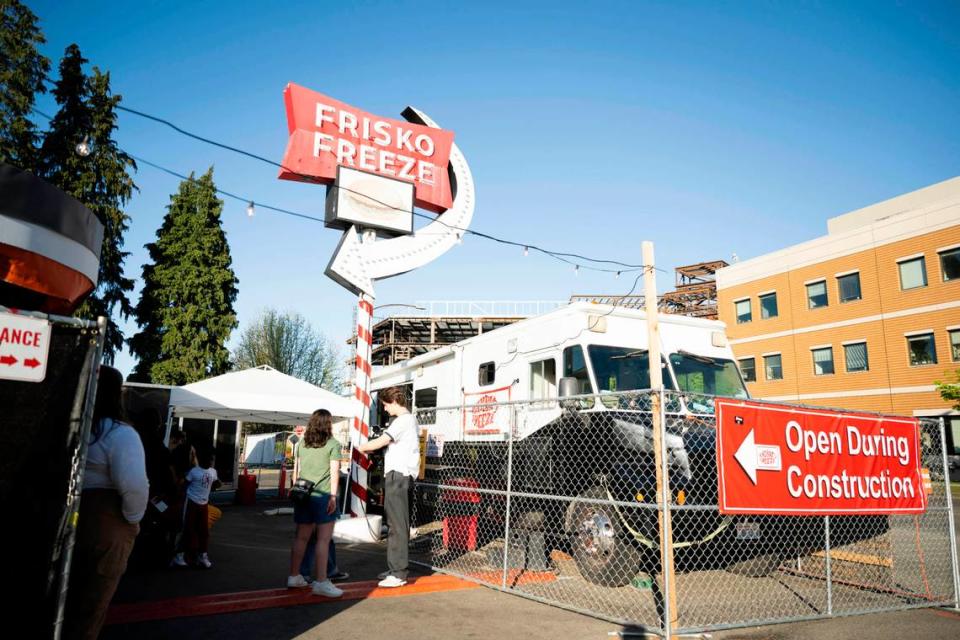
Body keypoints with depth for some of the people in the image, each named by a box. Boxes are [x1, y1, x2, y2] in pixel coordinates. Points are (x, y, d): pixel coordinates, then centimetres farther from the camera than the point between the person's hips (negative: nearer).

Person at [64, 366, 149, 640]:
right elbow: (134, 485, -31)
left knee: (65, 598, 24)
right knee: (90, 605, 11)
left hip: (66, 520, 6)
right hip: (105, 527, -6)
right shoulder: (120, 434, -19)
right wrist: (132, 519, -13)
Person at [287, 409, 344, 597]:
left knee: (301, 537, 16)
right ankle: (320, 582, -3)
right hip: (323, 495, -6)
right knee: (323, 539, -3)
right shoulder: (333, 444, -3)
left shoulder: (301, 444, 12)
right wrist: (333, 496, -8)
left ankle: (294, 576, 23)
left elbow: (296, 470, 15)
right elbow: (334, 472, -8)